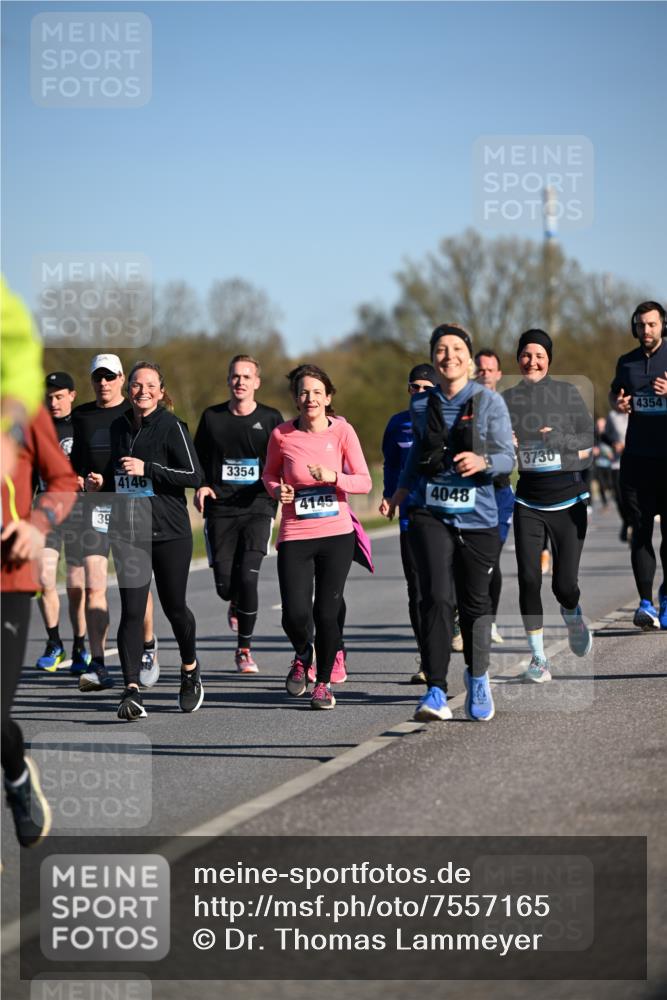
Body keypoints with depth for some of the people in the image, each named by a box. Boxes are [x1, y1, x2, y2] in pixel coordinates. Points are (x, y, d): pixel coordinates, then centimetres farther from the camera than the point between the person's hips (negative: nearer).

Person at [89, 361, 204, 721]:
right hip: (127, 531, 4)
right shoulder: (119, 427, 12)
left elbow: (194, 475, -13)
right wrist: (103, 483, 11)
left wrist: (147, 469, -18)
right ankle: (131, 690, -15)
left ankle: (190, 670, 35)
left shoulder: (172, 427, -6)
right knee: (131, 610, -9)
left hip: (169, 532, -4)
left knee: (173, 606, 8)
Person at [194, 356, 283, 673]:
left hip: (257, 507, -2)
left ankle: (244, 649, 0)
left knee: (247, 577, -16)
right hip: (220, 509, 2)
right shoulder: (211, 417, 8)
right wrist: (201, 486, -3)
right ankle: (237, 604, 39)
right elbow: (197, 460, 16)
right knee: (224, 585, -1)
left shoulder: (271, 419, 4)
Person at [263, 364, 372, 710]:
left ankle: (323, 683, 19)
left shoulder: (342, 431, -3)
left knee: (326, 613, -1)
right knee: (295, 615, -11)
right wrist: (277, 490, -7)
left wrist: (334, 477, -21)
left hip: (336, 534, 0)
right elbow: (269, 474, 15)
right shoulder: (282, 435, -1)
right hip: (295, 536, 0)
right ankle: (302, 655, 24)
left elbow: (364, 481, -4)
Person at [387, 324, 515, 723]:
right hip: (431, 514, 1)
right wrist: (403, 489, 27)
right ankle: (436, 692, -15)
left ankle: (478, 680, 33)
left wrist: (482, 462, -26)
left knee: (475, 602, 10)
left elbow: (507, 457, -6)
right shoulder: (422, 405, 6)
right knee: (437, 598, -14)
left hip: (478, 515, -1)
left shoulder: (489, 401, -3)